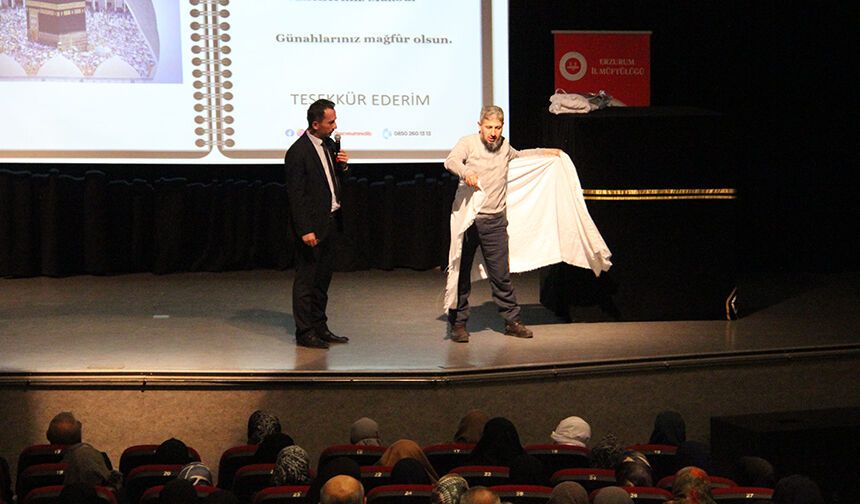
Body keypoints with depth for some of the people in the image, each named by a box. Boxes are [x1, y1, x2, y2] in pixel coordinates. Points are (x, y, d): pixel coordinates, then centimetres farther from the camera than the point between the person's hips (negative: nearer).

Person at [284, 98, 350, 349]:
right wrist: (305, 230, -20)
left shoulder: (328, 144, 9)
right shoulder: (298, 152, -16)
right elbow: (296, 194, -18)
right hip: (311, 226, -9)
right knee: (306, 279, 0)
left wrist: (342, 166, 0)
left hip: (329, 222, 9)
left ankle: (319, 327, 25)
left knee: (323, 279, 16)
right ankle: (304, 333, 6)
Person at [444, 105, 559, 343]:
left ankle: (512, 320, 17)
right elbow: (451, 161, -24)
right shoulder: (468, 143, -4)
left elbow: (518, 155, 38)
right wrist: (466, 172, -43)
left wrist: (545, 152, 37)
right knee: (461, 273, 2)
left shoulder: (504, 146, 13)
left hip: (495, 222, 4)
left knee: (501, 274, 6)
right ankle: (458, 323, 12)